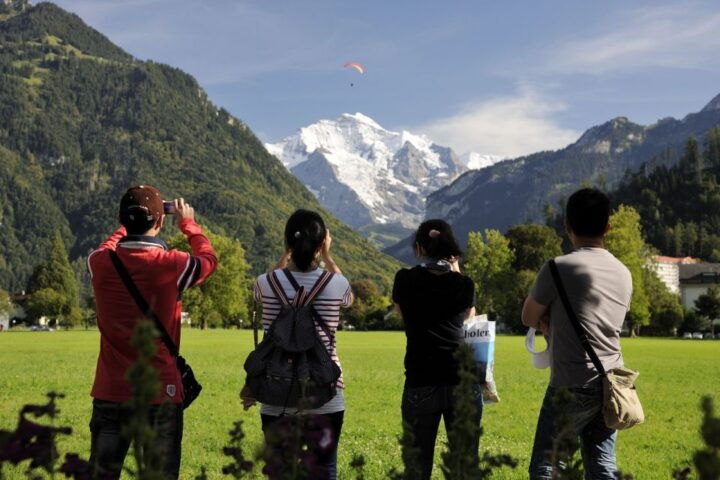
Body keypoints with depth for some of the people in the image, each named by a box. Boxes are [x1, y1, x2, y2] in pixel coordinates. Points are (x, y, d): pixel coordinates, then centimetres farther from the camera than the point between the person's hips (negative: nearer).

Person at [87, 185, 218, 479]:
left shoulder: (100, 264, -6)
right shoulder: (171, 265, -14)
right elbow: (209, 260, 9)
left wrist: (127, 225, 33)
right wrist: (188, 224, 24)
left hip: (110, 392, 3)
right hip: (160, 392, -3)